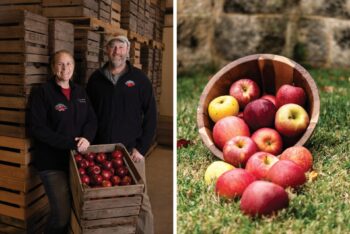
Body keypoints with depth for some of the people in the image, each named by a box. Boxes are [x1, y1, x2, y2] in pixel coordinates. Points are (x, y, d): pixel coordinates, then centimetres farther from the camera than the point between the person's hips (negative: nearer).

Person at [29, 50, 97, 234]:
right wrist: (70, 143, -21)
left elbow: (92, 119, 10)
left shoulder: (80, 92, 10)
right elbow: (37, 128, -15)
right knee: (62, 214, -2)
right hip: (53, 162, -5)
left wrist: (86, 138, -12)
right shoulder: (42, 93, -8)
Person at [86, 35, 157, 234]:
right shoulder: (96, 78, 7)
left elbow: (151, 115, -1)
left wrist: (142, 148, -8)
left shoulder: (139, 78, 0)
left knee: (140, 200, 0)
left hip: (131, 150, -2)